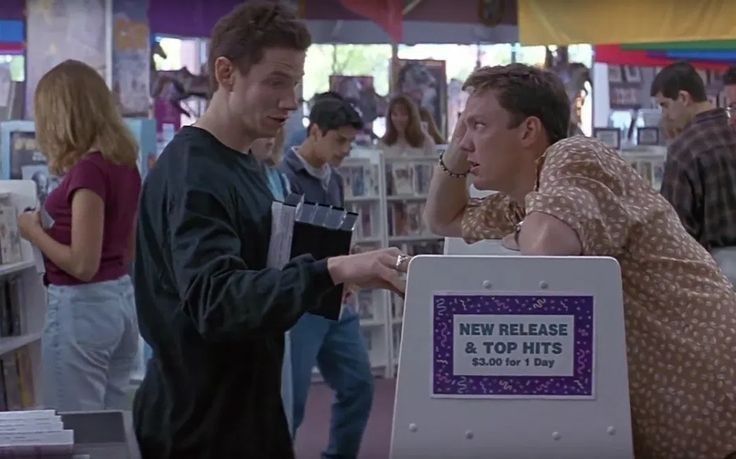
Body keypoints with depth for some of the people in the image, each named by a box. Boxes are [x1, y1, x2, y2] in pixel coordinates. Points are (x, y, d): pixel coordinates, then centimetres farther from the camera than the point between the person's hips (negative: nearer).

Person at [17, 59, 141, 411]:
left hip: (82, 307, -9)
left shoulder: (87, 171, -19)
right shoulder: (124, 164, 7)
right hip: (121, 300, 9)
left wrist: (34, 231, -7)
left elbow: (82, 264, -21)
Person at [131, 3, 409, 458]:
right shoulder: (191, 175, -20)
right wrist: (332, 272, -44)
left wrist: (324, 276, 1)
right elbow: (214, 300, -34)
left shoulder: (244, 163, 9)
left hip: (246, 407, 9)